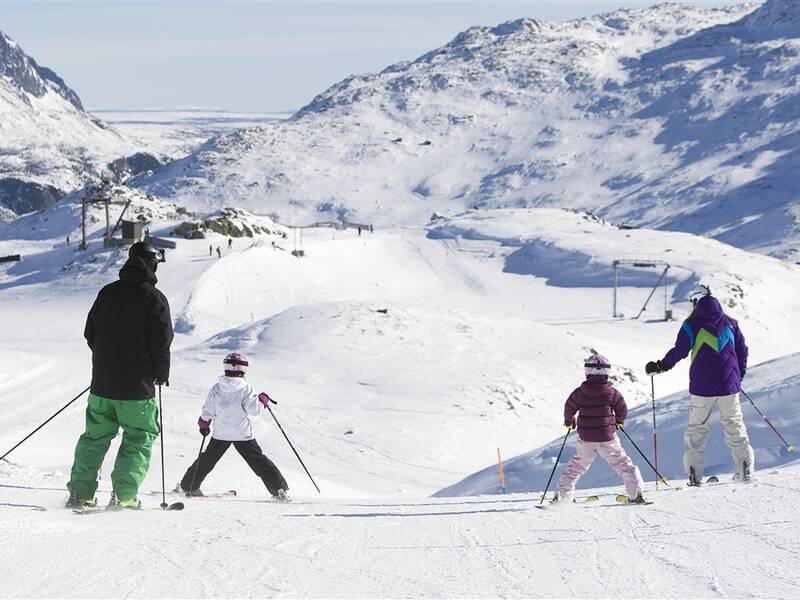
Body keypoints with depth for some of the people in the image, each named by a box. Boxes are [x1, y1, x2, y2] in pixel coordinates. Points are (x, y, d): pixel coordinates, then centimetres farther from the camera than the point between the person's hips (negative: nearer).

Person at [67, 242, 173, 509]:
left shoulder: (107, 293, 6)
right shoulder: (154, 298, -10)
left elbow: (90, 334, 12)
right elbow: (161, 342, -10)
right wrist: (162, 373, 6)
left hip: (102, 382, 5)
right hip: (137, 387, -5)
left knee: (95, 437, 15)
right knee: (139, 438, 5)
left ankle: (80, 492, 11)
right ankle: (124, 496, -5)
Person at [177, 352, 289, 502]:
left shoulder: (217, 388, -1)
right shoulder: (245, 388, -9)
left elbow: (207, 411, 1)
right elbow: (254, 409, -15)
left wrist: (203, 425, 18)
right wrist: (262, 400, 4)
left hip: (220, 434, 2)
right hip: (243, 434, -2)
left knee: (206, 460, 19)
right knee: (259, 461, 3)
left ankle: (188, 486, 28)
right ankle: (279, 489, -3)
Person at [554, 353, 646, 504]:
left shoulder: (580, 392, -5)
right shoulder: (611, 392, -7)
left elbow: (569, 408, 6)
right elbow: (622, 409, 2)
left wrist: (569, 420, 28)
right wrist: (619, 420, 25)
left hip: (585, 438, 1)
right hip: (607, 438, -1)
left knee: (576, 465, 15)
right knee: (622, 463, 7)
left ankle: (562, 495, 12)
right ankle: (636, 493, 2)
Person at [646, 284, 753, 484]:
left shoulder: (691, 325, -3)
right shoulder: (729, 323, 8)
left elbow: (679, 351, -10)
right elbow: (742, 350, 12)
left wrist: (660, 366, 2)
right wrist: (739, 375, 25)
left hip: (702, 387, -2)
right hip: (729, 385, 3)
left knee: (697, 427, 8)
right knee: (734, 424, 15)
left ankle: (694, 474, 1)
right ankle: (745, 469, 11)